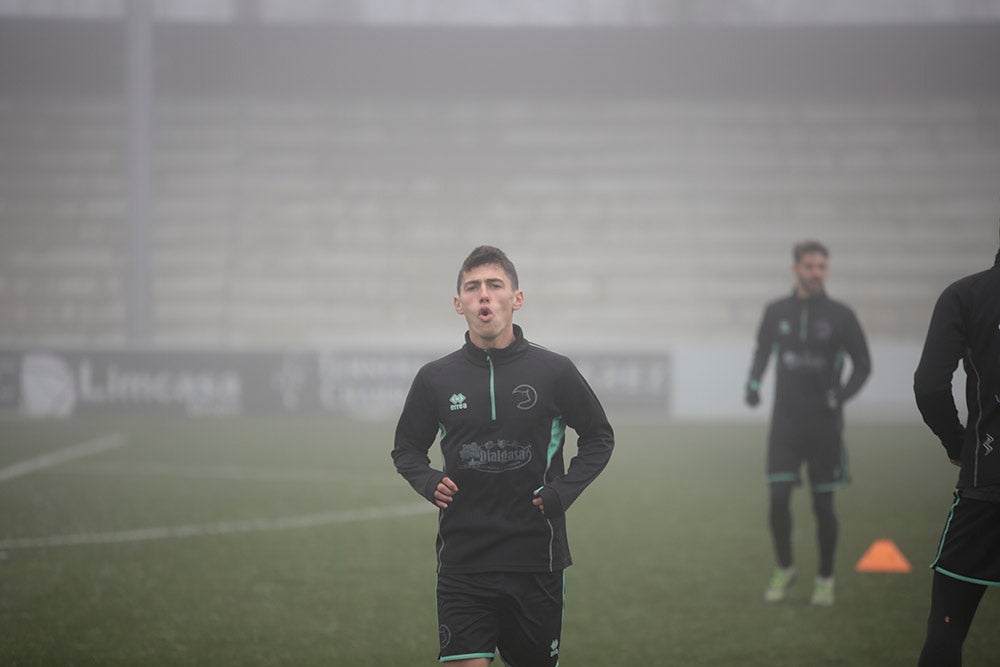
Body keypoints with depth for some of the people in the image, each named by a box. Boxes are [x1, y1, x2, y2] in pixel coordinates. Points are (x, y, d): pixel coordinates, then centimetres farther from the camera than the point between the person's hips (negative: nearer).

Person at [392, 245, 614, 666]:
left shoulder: (554, 372, 0)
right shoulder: (436, 379, 3)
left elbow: (599, 437, 13)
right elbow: (406, 448, 17)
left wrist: (564, 491, -2)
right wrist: (427, 482, -4)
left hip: (536, 562, 0)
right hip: (462, 564, 0)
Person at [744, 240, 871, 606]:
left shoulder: (840, 316, -4)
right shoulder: (776, 312, 3)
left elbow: (862, 364, 2)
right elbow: (762, 351, 18)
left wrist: (841, 396, -14)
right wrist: (753, 382, 0)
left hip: (824, 424, -1)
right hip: (785, 421, 1)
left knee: (823, 505, 2)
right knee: (778, 499, -7)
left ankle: (825, 579, 18)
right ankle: (784, 569, 15)